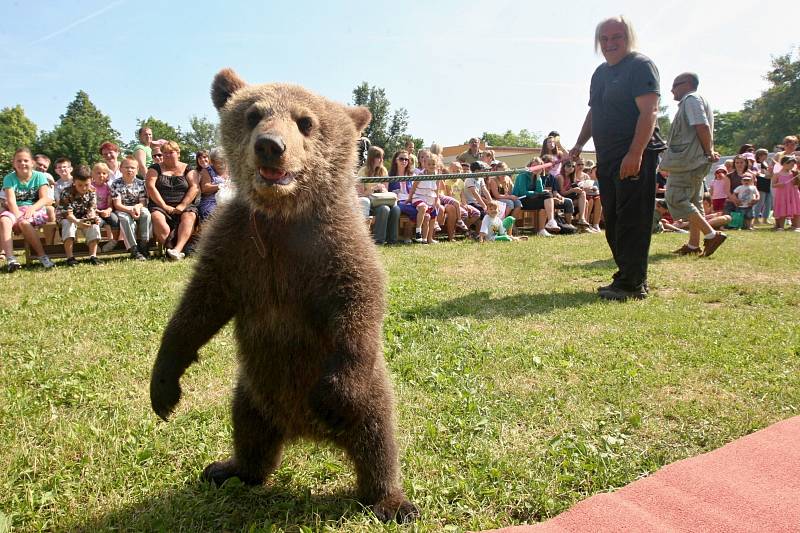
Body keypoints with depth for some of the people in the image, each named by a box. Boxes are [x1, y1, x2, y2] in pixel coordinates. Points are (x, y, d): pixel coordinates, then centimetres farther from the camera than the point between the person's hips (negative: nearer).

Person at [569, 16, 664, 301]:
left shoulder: (640, 65, -6)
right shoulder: (600, 73, 19)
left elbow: (648, 112, -17)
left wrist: (635, 154, -26)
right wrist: (579, 144, 22)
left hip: (635, 158, -9)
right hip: (607, 159, 9)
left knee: (632, 221, -9)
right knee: (613, 222, 10)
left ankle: (632, 284, -4)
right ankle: (629, 278, 19)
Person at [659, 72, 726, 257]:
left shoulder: (691, 99, -8)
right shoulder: (696, 101, 24)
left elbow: (702, 127, -19)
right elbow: (705, 129, 21)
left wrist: (709, 152, -14)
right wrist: (710, 152, 9)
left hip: (688, 160, -11)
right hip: (694, 162, 11)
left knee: (676, 198, -13)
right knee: (693, 202, 10)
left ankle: (712, 235, -16)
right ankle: (693, 245, 14)